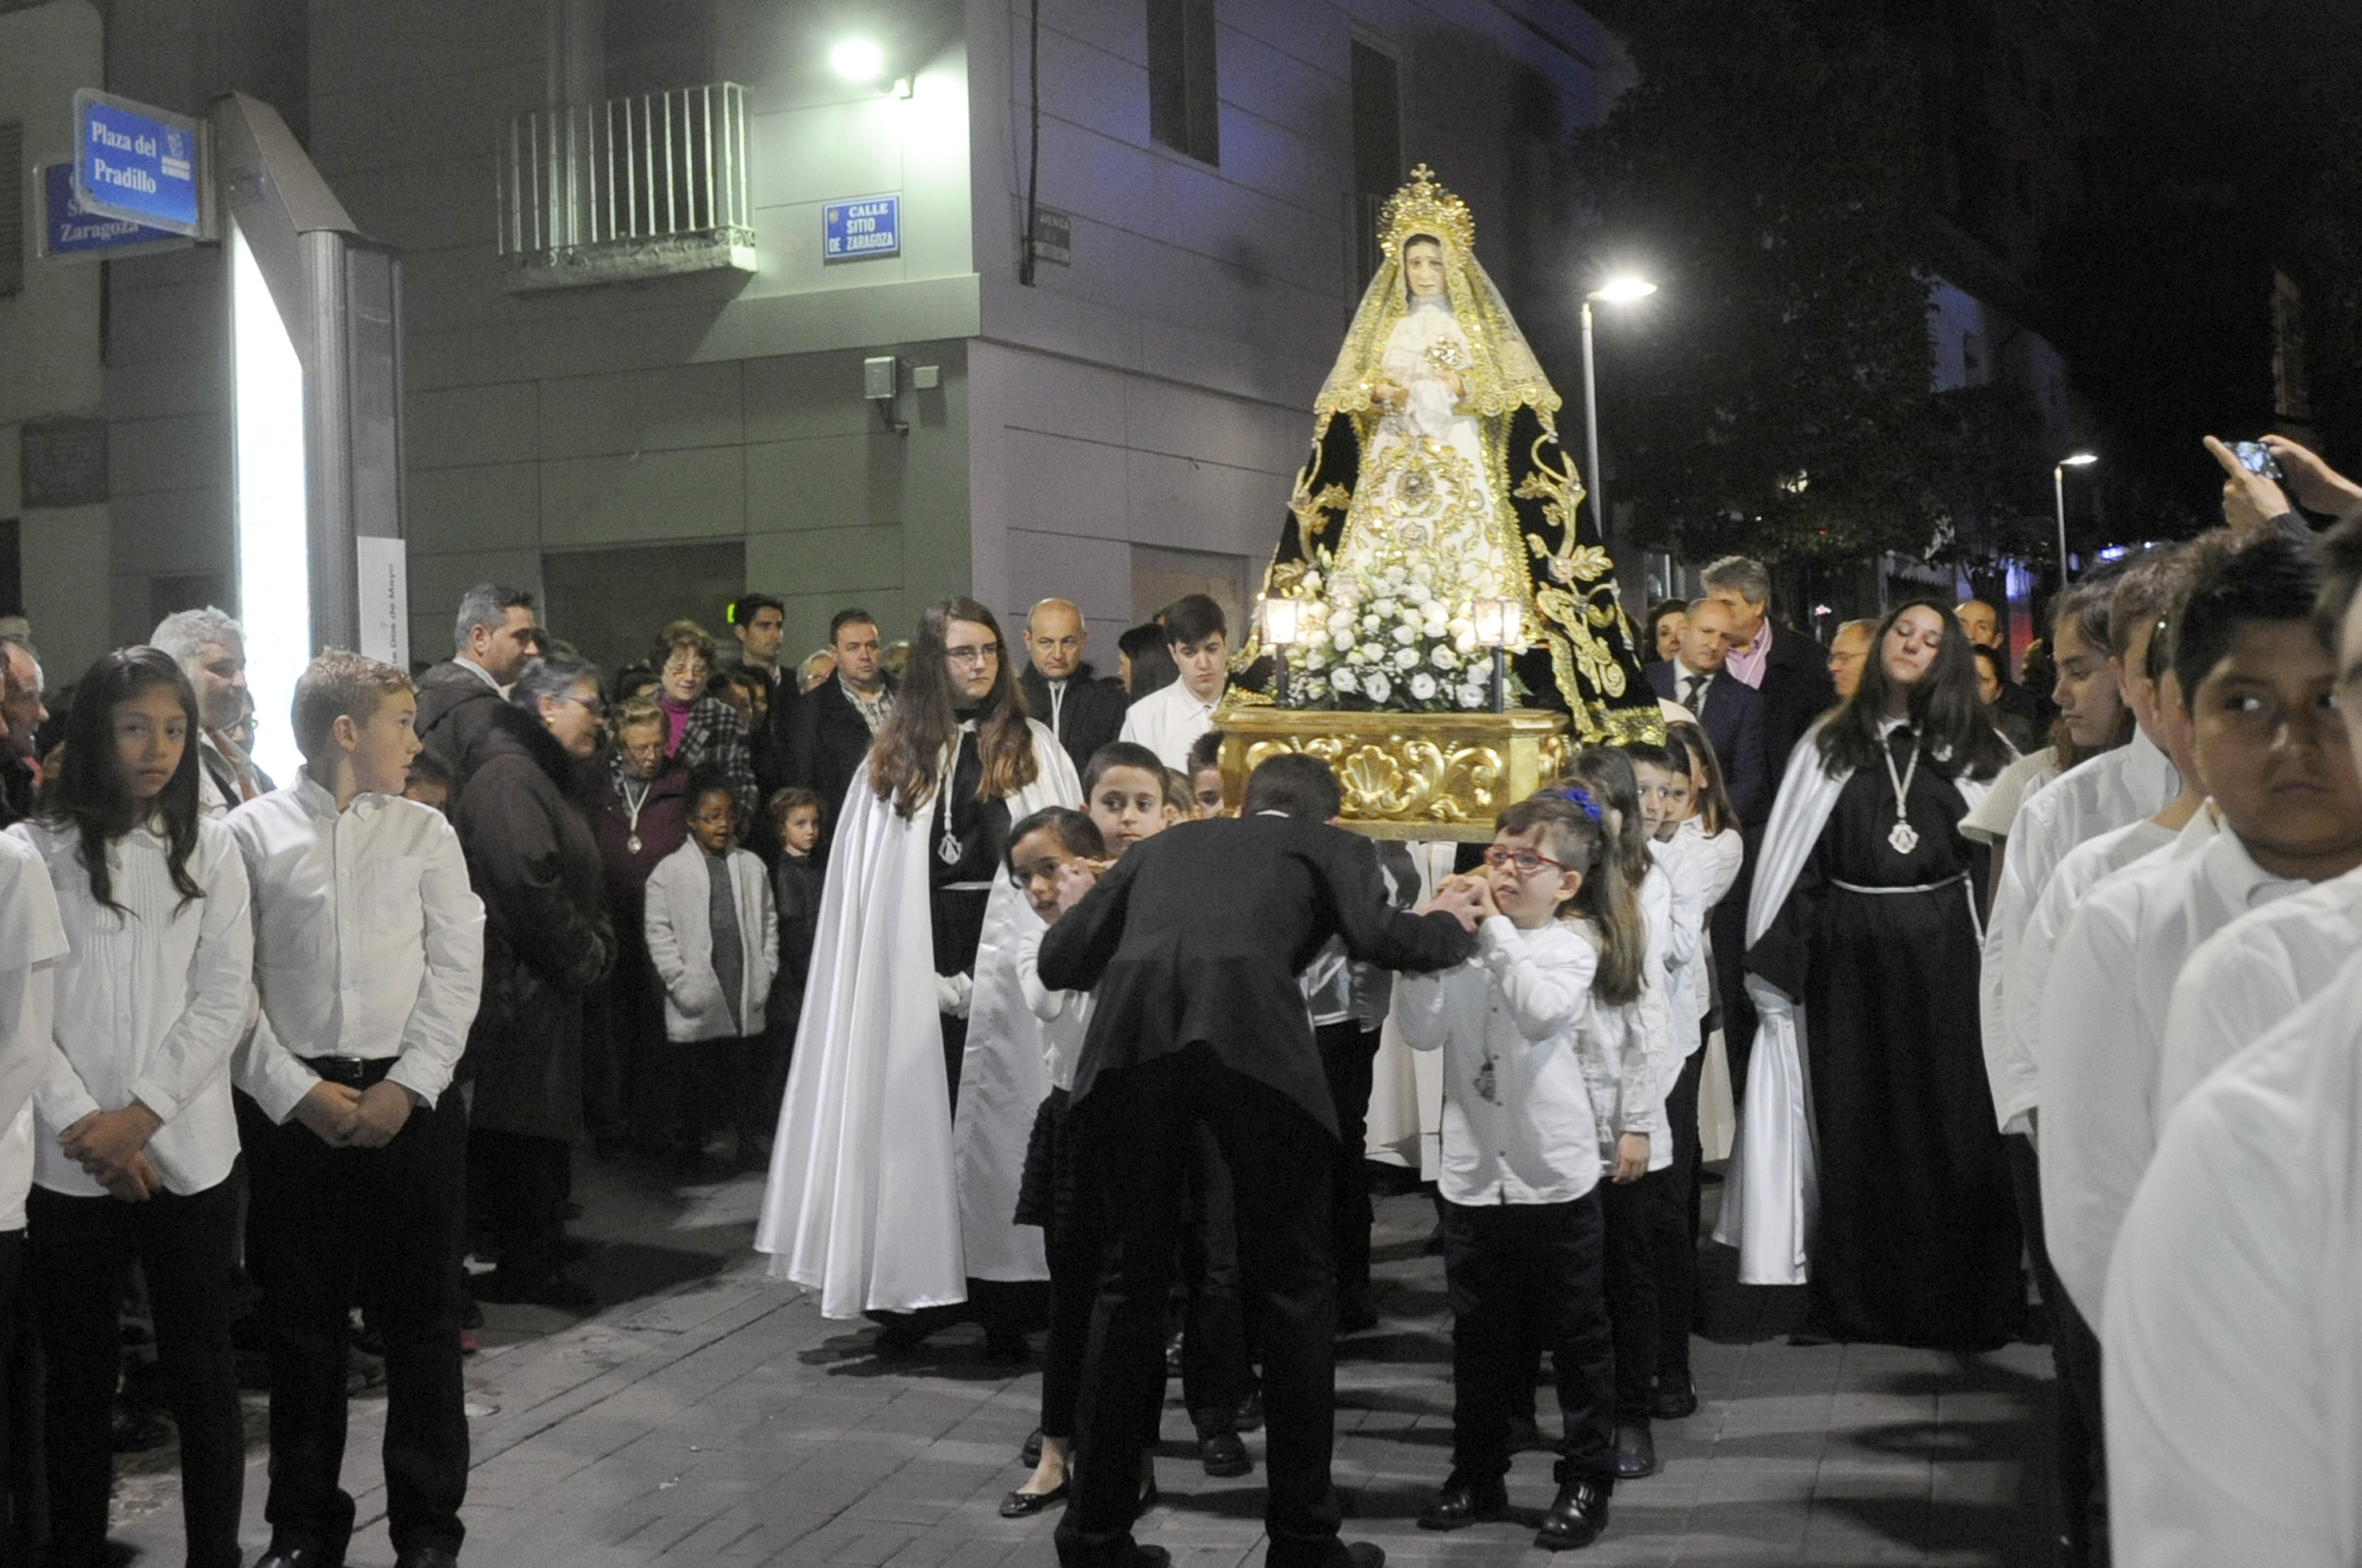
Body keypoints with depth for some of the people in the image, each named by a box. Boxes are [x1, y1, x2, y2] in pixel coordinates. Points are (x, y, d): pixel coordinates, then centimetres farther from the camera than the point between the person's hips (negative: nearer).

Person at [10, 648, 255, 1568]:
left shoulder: (209, 849, 6)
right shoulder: (33, 852, 1)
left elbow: (223, 998, 0)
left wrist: (139, 1114, -10)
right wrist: (87, 1127, -10)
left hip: (189, 1154, 1)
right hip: (68, 1164, -1)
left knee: (203, 1369, 4)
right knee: (78, 1374, 9)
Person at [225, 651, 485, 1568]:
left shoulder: (426, 832, 5)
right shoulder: (251, 833, 0)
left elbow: (457, 970, 1)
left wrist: (405, 1088, -8)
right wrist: (297, 1092, -10)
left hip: (411, 1102, 1)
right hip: (290, 1105, -1)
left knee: (420, 1317, 6)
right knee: (301, 1319, 9)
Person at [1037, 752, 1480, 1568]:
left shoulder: (1167, 844, 35)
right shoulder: (1327, 845, 28)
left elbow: (1059, 961, 29)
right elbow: (1380, 937, 9)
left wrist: (1081, 910, 51)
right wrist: (1449, 926, 29)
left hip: (1131, 1035, 3)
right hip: (1251, 1035, -3)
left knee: (1132, 1280, 17)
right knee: (1294, 1286, 13)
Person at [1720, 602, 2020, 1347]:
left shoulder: (1977, 749, 8)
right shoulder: (1830, 746, 9)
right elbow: (1796, 862, 6)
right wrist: (1777, 966, 0)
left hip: (1943, 954, -1)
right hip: (1848, 957, 1)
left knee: (1949, 1121, 1)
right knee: (1854, 1123, 6)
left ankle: (1960, 1298, 13)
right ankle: (1859, 1296, 17)